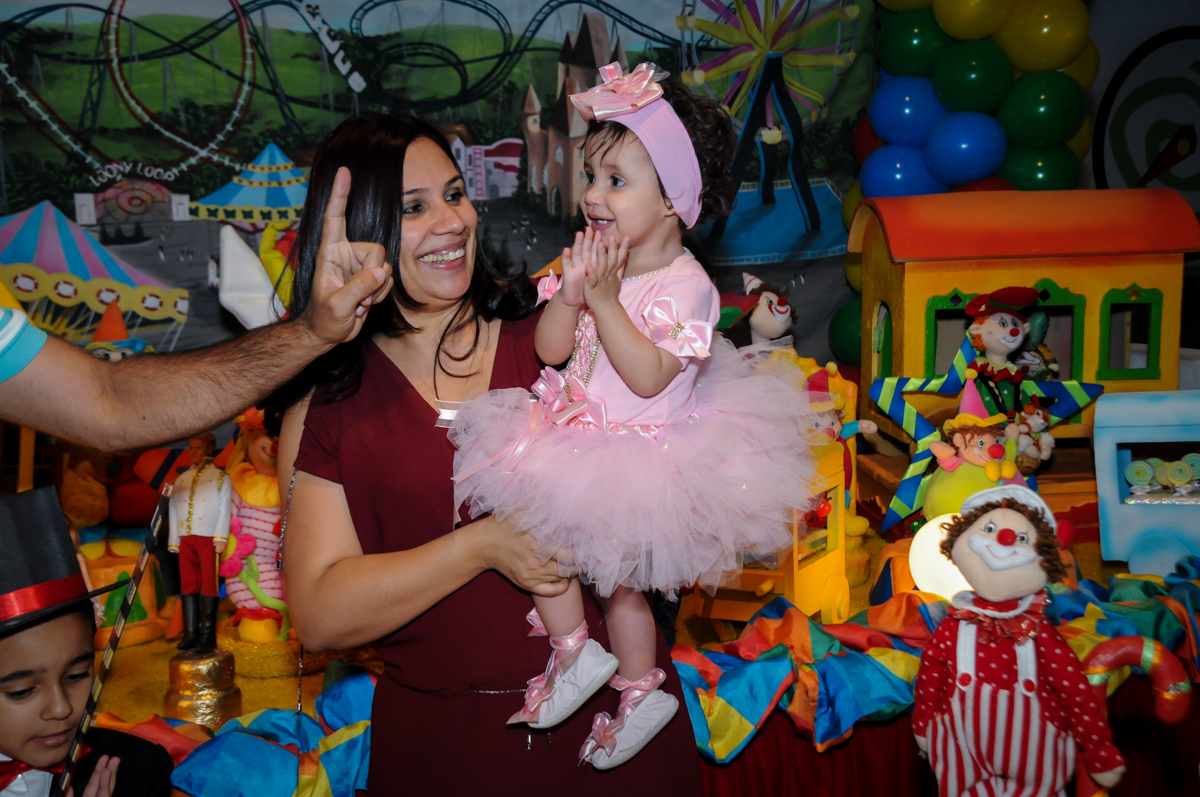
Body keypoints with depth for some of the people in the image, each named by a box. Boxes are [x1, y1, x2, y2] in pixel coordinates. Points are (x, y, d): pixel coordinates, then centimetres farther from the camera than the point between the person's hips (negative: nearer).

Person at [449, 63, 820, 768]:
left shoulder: (685, 284, -21)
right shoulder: (599, 259, -1)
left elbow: (647, 377, -28)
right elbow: (550, 348, -1)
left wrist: (604, 299, -29)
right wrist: (571, 292, -19)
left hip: (638, 457, -7)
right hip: (578, 435, 7)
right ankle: (642, 690, 31)